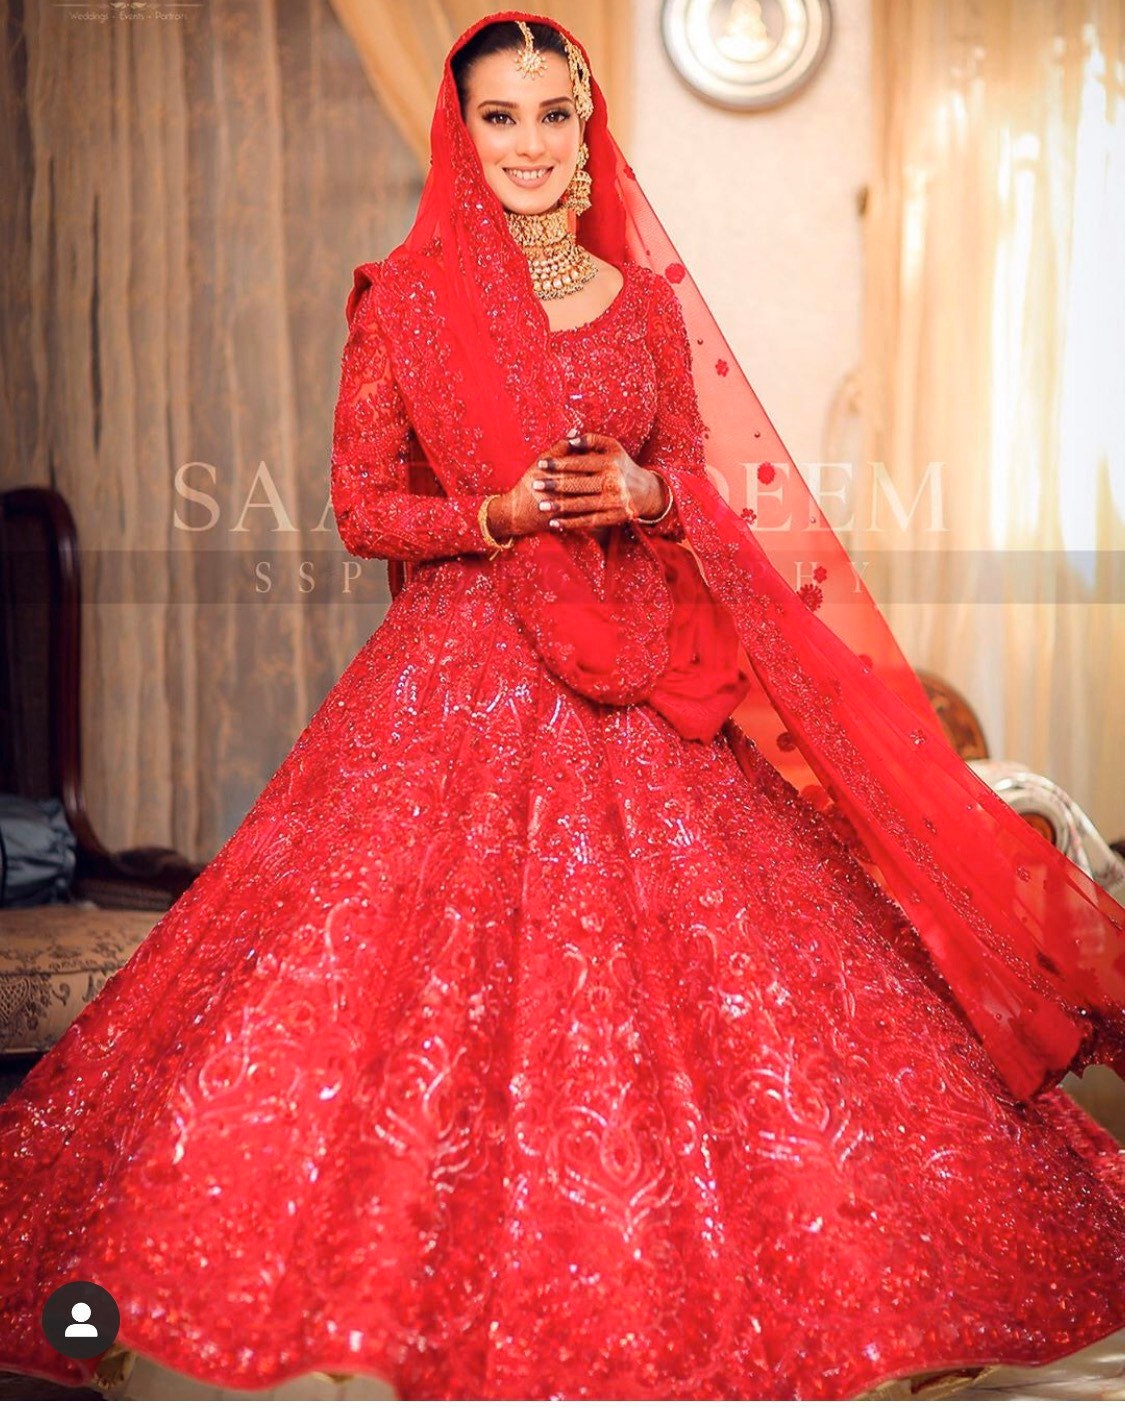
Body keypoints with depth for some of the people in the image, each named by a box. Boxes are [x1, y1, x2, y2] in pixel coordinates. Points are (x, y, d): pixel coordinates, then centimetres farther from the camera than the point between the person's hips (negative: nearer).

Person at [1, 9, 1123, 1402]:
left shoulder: (644, 295, 8)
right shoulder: (404, 302, 1)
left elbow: (701, 480, 13)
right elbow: (363, 506, 2)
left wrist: (637, 493, -9)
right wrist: (502, 513, -14)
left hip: (637, 680, 3)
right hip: (463, 676, -2)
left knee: (672, 967, 2)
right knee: (446, 975, -4)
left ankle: (666, 1297, 19)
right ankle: (451, 1292, 15)